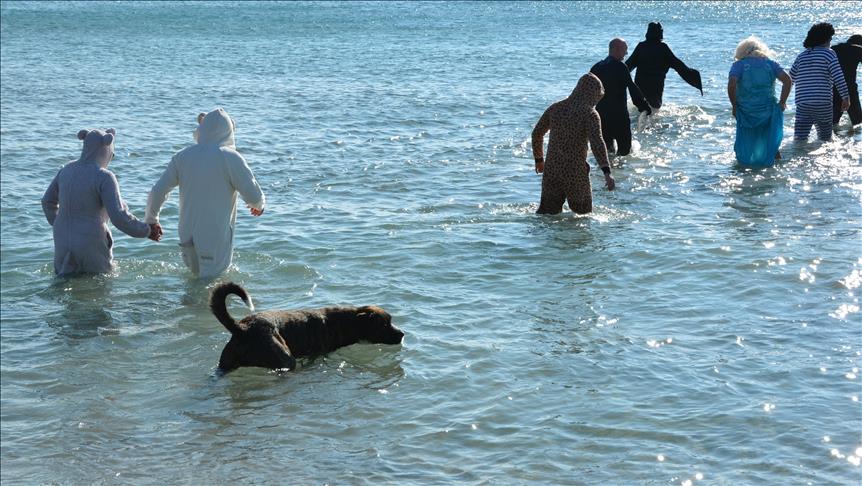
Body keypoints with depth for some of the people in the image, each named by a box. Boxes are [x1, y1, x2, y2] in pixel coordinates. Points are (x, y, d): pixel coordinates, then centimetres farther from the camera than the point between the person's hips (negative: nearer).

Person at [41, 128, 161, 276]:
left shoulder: (67, 170, 5)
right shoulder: (104, 177, -15)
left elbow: (48, 201, 20)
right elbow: (119, 217, -22)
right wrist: (146, 231, -9)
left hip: (63, 243, 5)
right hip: (92, 247, -5)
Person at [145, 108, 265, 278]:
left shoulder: (182, 156, 3)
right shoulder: (231, 158, -11)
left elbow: (158, 192, 5)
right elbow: (253, 195, -9)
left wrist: (151, 220, 21)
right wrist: (259, 205, 15)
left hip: (188, 236, 5)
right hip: (216, 239, -5)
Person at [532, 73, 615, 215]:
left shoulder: (555, 108, 9)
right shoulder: (589, 113, -9)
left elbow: (537, 133, 16)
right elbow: (597, 142, -22)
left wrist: (539, 159, 29)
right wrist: (607, 172, -28)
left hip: (551, 170, 4)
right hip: (575, 172, -4)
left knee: (548, 212, 10)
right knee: (583, 213, 11)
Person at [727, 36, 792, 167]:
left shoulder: (739, 65, 0)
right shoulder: (769, 63, 7)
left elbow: (731, 85, -17)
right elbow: (787, 80, -3)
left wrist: (734, 106, -6)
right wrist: (782, 102, 3)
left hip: (745, 112, -2)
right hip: (768, 111, 2)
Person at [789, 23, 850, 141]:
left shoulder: (801, 56, 12)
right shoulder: (828, 53, -2)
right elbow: (838, 78, -10)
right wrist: (846, 97, -6)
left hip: (802, 103, 3)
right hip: (823, 104, -3)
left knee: (799, 139, -4)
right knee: (825, 139, 12)